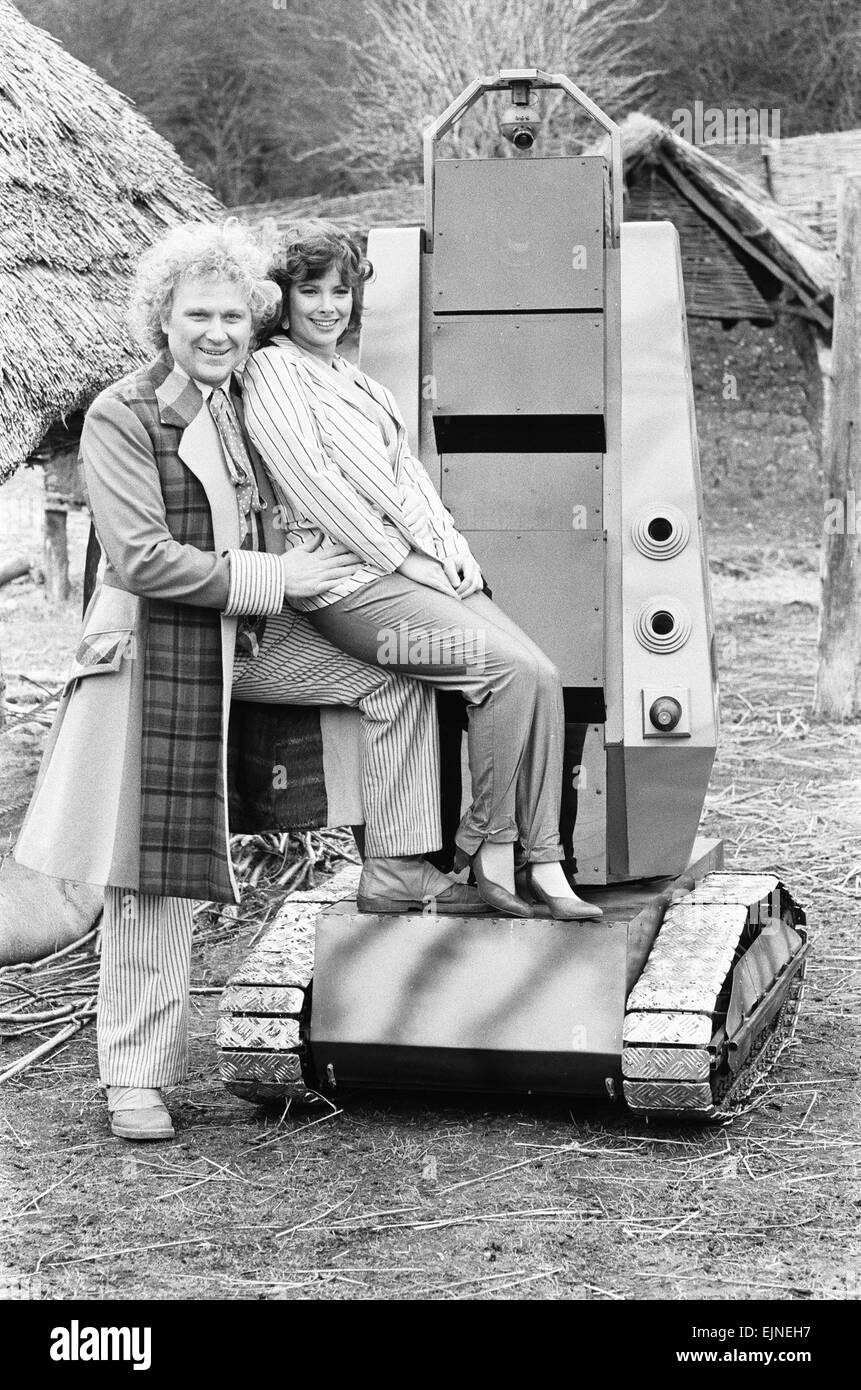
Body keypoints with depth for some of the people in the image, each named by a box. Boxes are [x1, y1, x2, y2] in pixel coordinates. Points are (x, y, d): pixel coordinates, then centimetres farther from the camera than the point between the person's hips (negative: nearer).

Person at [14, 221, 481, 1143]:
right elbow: (142, 558, -19)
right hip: (156, 648, -7)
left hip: (251, 636, 7)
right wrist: (276, 577, -18)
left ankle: (395, 871, 12)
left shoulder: (251, 404, 9)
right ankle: (136, 1076, 6)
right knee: (154, 871, -3)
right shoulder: (120, 418, -13)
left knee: (396, 677, 0)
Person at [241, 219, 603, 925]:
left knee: (541, 675, -11)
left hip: (424, 569, 8)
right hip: (353, 585, -8)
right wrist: (403, 557, -12)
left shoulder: (356, 379, 24)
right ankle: (489, 846, -11)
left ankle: (542, 861, -12)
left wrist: (451, 545, 5)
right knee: (510, 667, -23)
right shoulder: (273, 373, -4)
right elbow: (314, 486, -12)